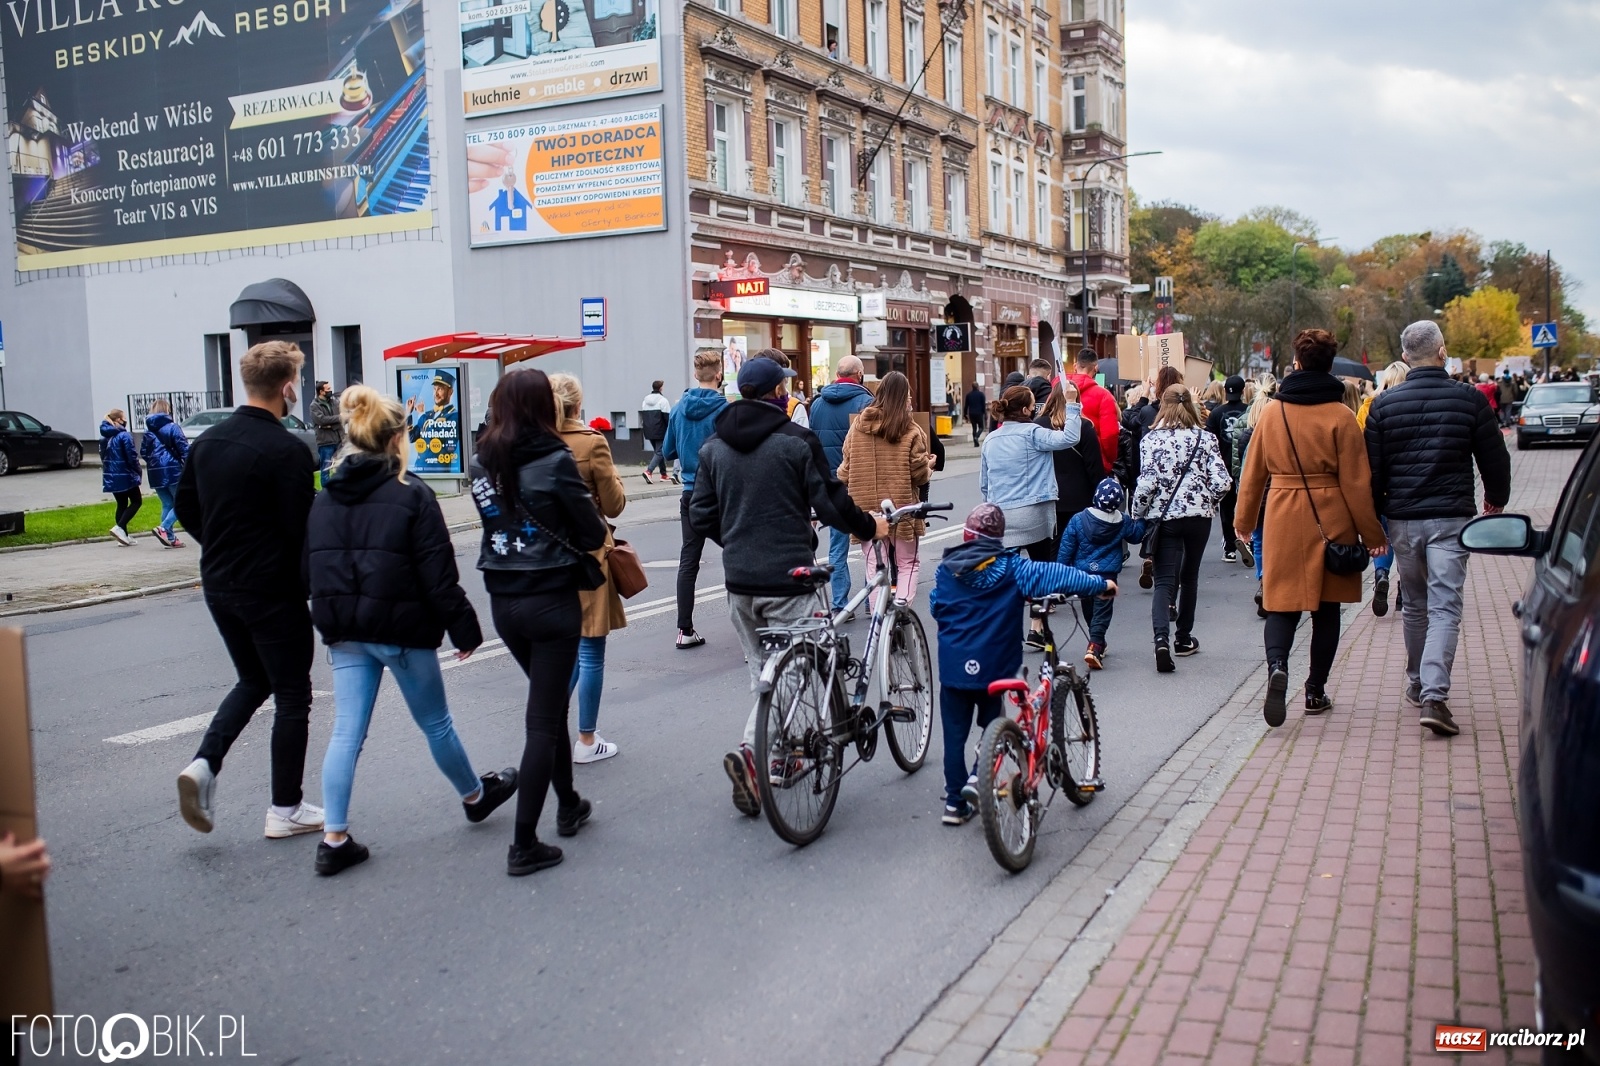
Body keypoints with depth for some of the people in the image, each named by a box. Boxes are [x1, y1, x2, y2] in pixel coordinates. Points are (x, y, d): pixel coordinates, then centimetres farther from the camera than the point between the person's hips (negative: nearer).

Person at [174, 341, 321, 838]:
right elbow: (302, 528, -19)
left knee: (253, 681, 24)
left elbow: (185, 506, 13)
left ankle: (204, 764, 4)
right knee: (292, 695, 6)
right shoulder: (287, 450, -18)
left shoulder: (208, 440, 6)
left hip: (219, 586, 7)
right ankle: (285, 810, 12)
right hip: (273, 591, -7)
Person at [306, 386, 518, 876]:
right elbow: (438, 576, -14)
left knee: (346, 733, 6)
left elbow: (310, 569, 9)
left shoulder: (325, 498, 5)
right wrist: (464, 628, -5)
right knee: (436, 723, 14)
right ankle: (476, 795, 36)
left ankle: (334, 839, 4)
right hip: (403, 631, -5)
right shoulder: (411, 495, -13)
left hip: (344, 633, 5)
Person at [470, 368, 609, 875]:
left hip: (502, 600, 6)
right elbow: (593, 531, -10)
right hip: (552, 599, -6)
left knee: (550, 701, 23)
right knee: (543, 719, 1)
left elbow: (497, 517, 10)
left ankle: (568, 805, 37)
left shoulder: (482, 463, 2)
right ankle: (524, 844, 1)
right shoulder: (555, 460, -14)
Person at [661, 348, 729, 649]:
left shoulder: (679, 408, 2)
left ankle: (685, 630, 7)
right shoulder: (723, 408, -13)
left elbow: (667, 452, 10)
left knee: (688, 560, 7)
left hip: (691, 494, 4)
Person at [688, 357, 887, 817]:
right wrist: (869, 526, 8)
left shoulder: (714, 445, 7)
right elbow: (831, 503, -10)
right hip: (786, 577, -6)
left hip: (738, 579, 6)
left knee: (764, 671, 17)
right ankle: (751, 751, -15)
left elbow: (701, 515, 9)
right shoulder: (795, 440, -10)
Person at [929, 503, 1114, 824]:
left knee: (955, 733, 9)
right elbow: (1053, 576, -12)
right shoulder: (1010, 567, -6)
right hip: (993, 665, -1)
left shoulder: (946, 569, 0)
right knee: (993, 724, 20)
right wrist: (1100, 584, -5)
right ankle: (980, 776, 0)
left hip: (953, 664, 1)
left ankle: (955, 802, 12)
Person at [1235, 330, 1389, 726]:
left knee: (1282, 599, 5)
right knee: (1326, 606, 12)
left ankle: (1276, 665, -23)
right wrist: (1371, 533, 0)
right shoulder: (1341, 416, -7)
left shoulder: (1273, 411, 1)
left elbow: (1253, 472, 7)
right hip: (1330, 521, -1)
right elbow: (1356, 481, -7)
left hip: (1283, 519, 1)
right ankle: (1316, 691, 19)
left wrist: (1244, 520, 18)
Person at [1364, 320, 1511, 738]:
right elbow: (1495, 460, 3)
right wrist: (1495, 502, 22)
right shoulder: (1470, 400, -3)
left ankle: (1417, 684, 30)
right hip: (1451, 517, -2)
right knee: (1445, 606, -4)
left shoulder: (1385, 404, -1)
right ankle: (1434, 696, -16)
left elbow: (1372, 470, 0)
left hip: (1403, 518, 2)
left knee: (1413, 604, 18)